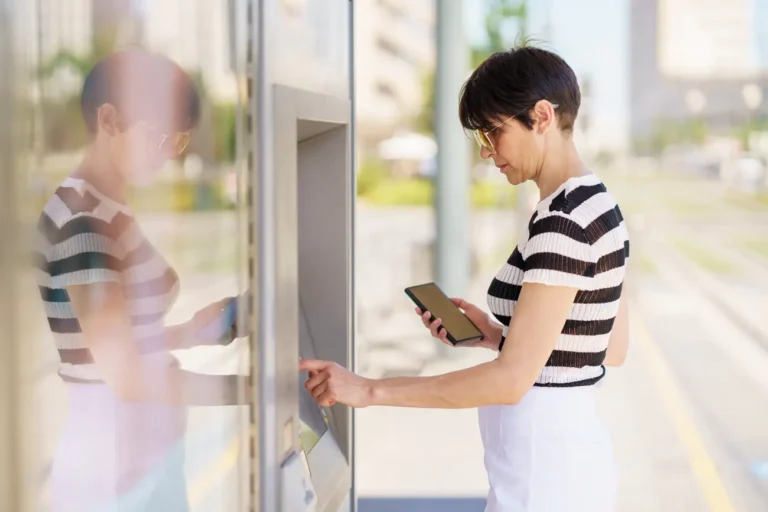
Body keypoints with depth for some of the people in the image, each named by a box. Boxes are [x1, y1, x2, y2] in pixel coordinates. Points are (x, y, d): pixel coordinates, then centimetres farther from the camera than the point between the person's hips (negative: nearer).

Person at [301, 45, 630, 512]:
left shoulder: (564, 222, -20)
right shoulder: (598, 205, 9)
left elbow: (512, 379, -24)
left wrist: (370, 390, -20)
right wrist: (495, 334, 9)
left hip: (541, 473, -10)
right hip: (575, 453, 10)